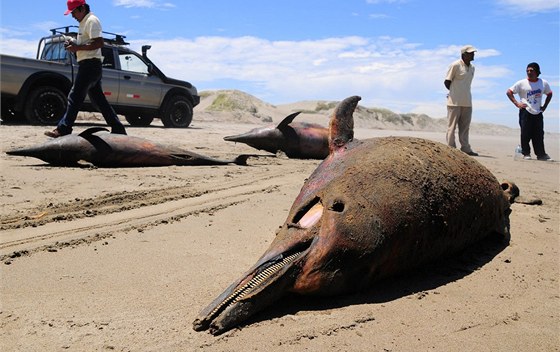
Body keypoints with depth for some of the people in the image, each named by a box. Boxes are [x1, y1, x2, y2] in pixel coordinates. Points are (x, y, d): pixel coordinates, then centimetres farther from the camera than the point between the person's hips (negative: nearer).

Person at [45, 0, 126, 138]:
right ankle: (117, 129, 11)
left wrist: (77, 47, -20)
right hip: (89, 66, 11)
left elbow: (99, 43, -21)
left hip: (90, 65, -10)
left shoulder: (91, 20, -10)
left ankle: (63, 129, -8)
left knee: (75, 96, -9)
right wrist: (74, 45, 9)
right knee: (98, 98, 10)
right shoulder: (84, 22, 21)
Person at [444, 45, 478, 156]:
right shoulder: (455, 65, -9)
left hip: (467, 102, 7)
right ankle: (451, 149, 2)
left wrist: (459, 93, 10)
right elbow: (446, 82, -6)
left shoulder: (472, 68, 12)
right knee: (452, 126, -1)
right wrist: (454, 92, 3)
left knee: (465, 127, 9)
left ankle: (465, 149, 14)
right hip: (455, 101, -7)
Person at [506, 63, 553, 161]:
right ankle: (526, 154, 5)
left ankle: (541, 154, 9)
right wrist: (516, 103, -10)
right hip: (525, 112, -3)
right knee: (525, 134, -4)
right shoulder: (522, 83, -3)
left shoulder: (544, 83, 6)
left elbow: (549, 94, 23)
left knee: (539, 135, 3)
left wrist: (545, 106, 11)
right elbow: (509, 92, -2)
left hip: (538, 113, 3)